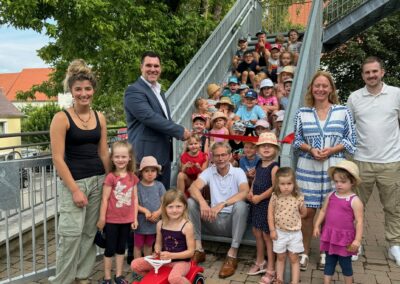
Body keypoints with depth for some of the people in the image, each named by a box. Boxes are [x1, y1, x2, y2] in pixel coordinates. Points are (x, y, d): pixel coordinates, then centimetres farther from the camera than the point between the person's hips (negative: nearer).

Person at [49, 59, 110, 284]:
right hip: (74, 181, -5)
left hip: (98, 179, 5)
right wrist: (75, 189, -14)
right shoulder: (62, 118, -8)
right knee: (72, 232, -6)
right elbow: (58, 158, -11)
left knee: (90, 232, 10)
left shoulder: (100, 118, 6)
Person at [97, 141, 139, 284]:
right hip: (112, 220, -4)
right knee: (110, 249, 8)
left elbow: (135, 198, 3)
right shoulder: (110, 177, -14)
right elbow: (105, 199, -11)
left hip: (126, 220, 4)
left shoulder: (133, 177, -1)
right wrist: (102, 218, -8)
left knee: (121, 248, 16)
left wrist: (135, 218, 2)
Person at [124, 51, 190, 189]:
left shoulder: (159, 90, 19)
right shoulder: (133, 90, -11)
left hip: (164, 154, 9)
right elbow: (150, 117, -22)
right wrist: (180, 131, -16)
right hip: (146, 155, -9)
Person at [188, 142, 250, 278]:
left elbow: (245, 192, -24)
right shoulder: (209, 171, 4)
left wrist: (222, 204, -36)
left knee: (241, 205, -33)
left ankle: (232, 255, -26)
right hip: (213, 219, 3)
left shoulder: (238, 172, -4)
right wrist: (202, 202, -35)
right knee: (191, 202, -15)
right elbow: (193, 187, -13)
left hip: (232, 221, -3)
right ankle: (198, 249, -13)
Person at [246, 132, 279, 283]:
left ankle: (271, 270, 13)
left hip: (267, 204, -8)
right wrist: (250, 193, 2)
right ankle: (260, 262, 37)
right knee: (257, 233, 18)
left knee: (267, 235, 0)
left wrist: (259, 197, -17)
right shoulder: (258, 164, 7)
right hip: (256, 203, 8)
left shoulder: (274, 167, -17)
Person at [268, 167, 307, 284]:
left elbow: (304, 213, 5)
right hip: (279, 232, 1)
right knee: (280, 258, 16)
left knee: (294, 259, 10)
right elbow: (270, 213, -6)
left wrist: (294, 217, -2)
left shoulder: (298, 198, -12)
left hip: (295, 233, -1)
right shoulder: (275, 197, -12)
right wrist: (272, 230, -6)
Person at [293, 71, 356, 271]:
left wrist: (331, 150, -13)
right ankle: (304, 252, 17)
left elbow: (350, 141, 2)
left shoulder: (343, 111, 3)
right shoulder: (302, 113, 6)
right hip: (308, 168, 1)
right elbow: (297, 141, 7)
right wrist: (311, 149, -12)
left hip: (334, 168, 0)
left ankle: (325, 252, 22)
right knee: (307, 211, 2)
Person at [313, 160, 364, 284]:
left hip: (345, 238, -4)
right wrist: (317, 226, 5)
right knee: (329, 262, 16)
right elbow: (323, 211, 10)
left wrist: (357, 240, -16)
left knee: (345, 264, 12)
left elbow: (359, 221, -14)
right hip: (330, 236, 5)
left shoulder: (354, 201, -15)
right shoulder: (331, 196, 1)